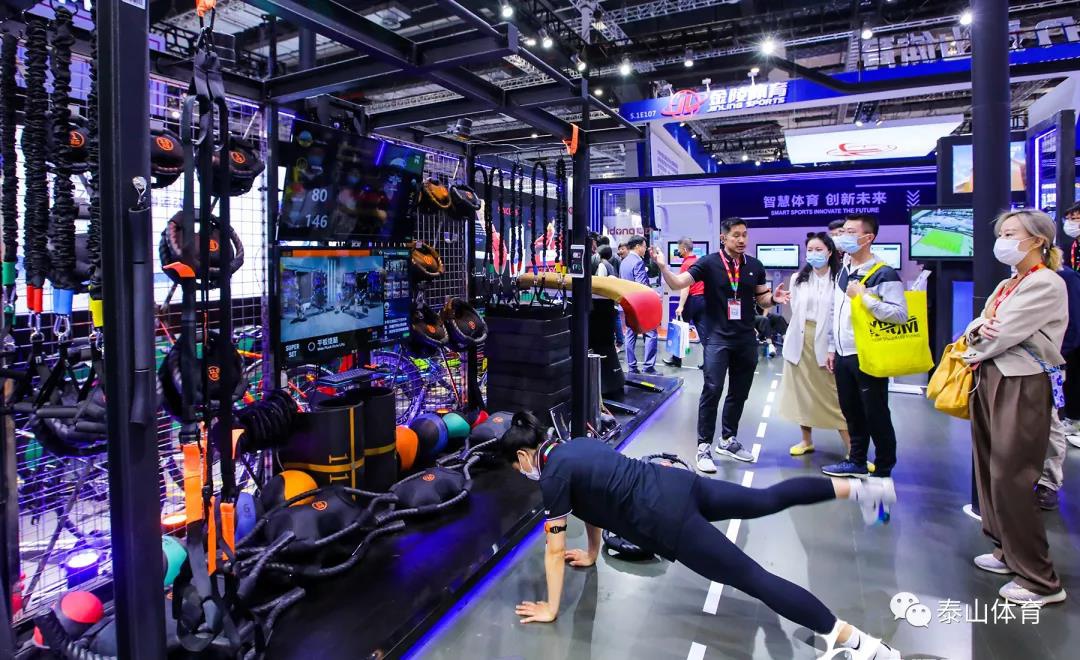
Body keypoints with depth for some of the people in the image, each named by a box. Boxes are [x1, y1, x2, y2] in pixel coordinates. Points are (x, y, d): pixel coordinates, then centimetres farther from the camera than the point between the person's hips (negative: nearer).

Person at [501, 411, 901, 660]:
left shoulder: (553, 477, -10)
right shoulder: (573, 446, 14)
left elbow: (555, 552, -5)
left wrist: (550, 609, 7)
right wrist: (592, 554, 37)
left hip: (666, 521, -8)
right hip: (674, 484, 8)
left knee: (753, 579, -6)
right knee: (768, 499, 20)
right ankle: (861, 488, 27)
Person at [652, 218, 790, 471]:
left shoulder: (754, 266, 6)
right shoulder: (709, 263, -6)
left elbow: (761, 298, 14)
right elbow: (678, 283, -13)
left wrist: (773, 298, -8)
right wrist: (663, 266, -30)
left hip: (747, 338, 5)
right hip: (718, 337, -5)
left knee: (739, 392, 14)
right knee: (712, 390, -10)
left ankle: (728, 440, 30)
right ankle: (704, 446, 1)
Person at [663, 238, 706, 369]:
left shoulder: (686, 264, -12)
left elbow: (685, 287, -20)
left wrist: (681, 306, -23)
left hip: (691, 299, -6)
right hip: (703, 299, 6)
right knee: (703, 330, 4)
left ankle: (676, 359, 18)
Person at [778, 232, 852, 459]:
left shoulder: (839, 279, -7)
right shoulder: (798, 278, 7)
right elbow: (795, 311, 10)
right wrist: (801, 336, 3)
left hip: (826, 343, -4)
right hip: (800, 342, 4)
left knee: (834, 394, -4)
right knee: (802, 392, 11)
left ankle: (851, 447, 3)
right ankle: (807, 441, 23)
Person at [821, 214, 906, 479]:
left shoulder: (884, 274, -13)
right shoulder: (843, 272, 12)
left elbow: (900, 314, -23)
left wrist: (864, 296, -24)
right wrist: (832, 348, 17)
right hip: (843, 356, 7)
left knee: (876, 415, 4)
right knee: (852, 412, 16)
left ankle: (884, 469, 19)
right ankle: (857, 462, 30)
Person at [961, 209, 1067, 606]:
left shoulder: (1046, 284, -11)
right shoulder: (1006, 286, 16)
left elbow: (1003, 335, -17)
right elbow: (979, 330, 11)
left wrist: (976, 352, 2)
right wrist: (978, 327, -12)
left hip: (1021, 388, -9)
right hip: (991, 381, 9)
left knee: (1010, 480, -6)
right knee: (989, 472, 14)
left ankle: (1040, 580, 6)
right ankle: (1008, 551, 30)